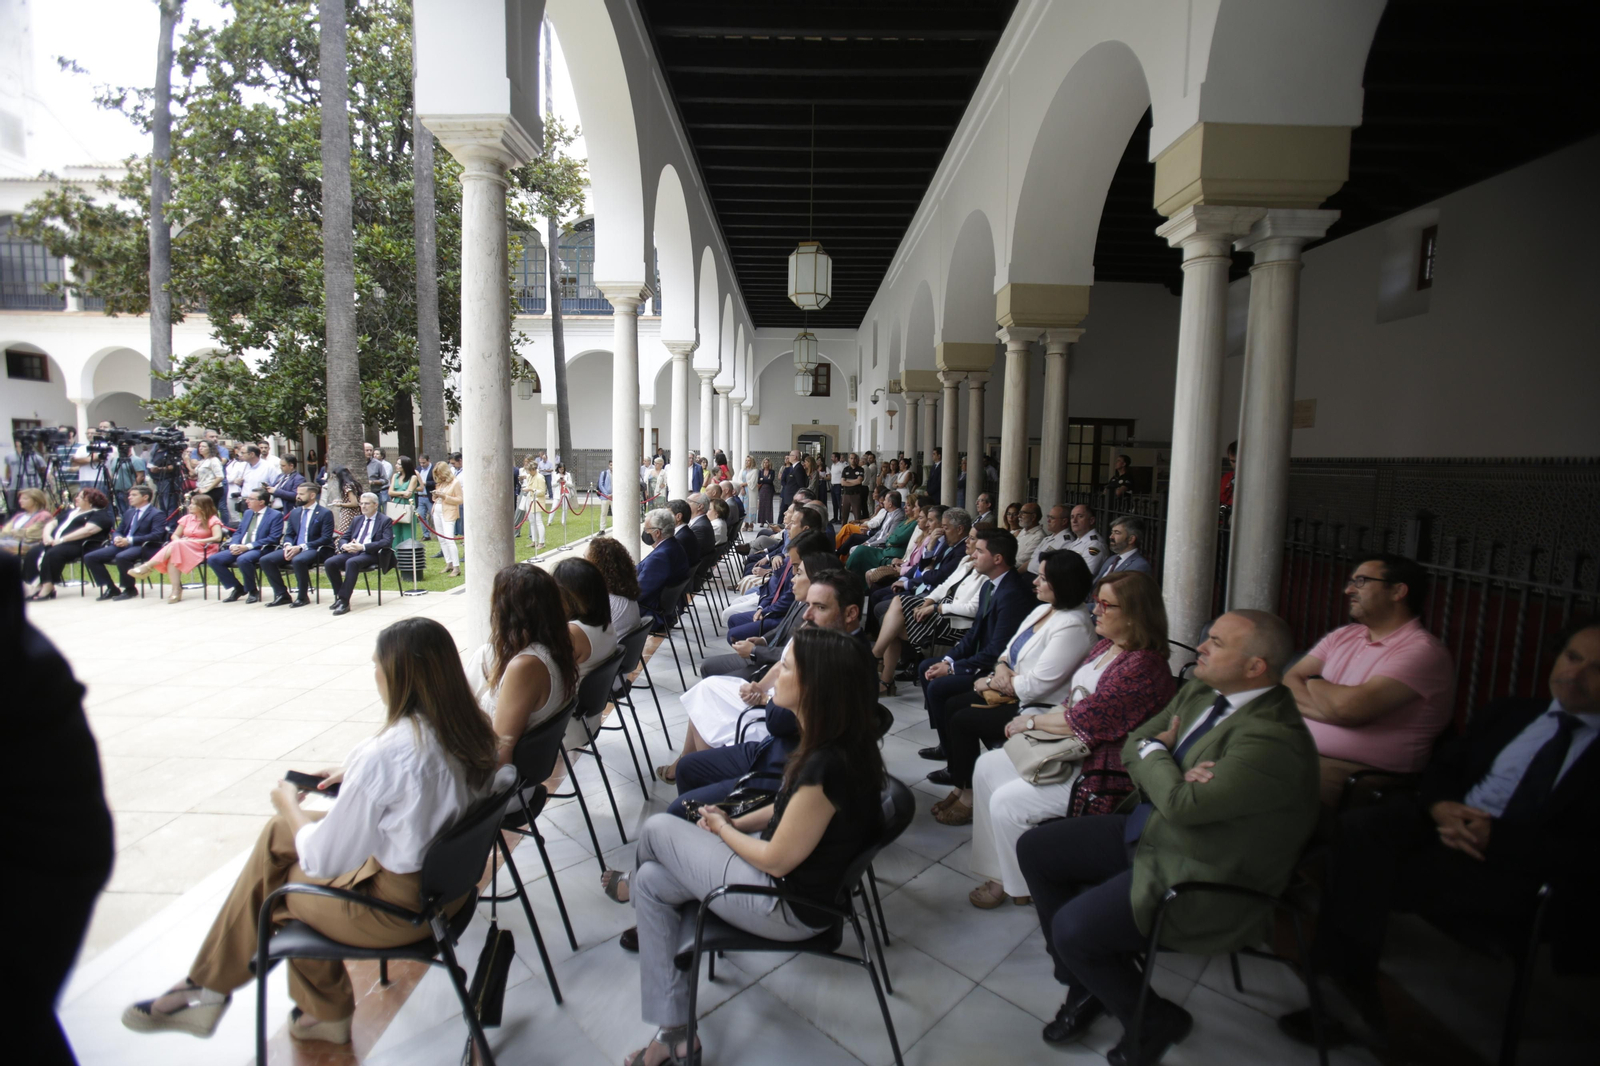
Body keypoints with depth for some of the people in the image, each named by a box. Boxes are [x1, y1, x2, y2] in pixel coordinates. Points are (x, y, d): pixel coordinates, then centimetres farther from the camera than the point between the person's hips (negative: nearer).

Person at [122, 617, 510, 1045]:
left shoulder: (384, 755, -28)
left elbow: (323, 861, -15)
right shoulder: (471, 730, -7)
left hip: (401, 908, -7)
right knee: (278, 833, 16)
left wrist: (289, 805, 2)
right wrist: (352, 777, 10)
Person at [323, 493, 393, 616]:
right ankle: (339, 596, -8)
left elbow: (387, 541, -11)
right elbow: (343, 538, 23)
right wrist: (344, 545, -5)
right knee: (329, 562, -20)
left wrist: (363, 546, -20)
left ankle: (344, 601, -32)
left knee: (351, 562, -36)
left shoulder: (385, 521, 4)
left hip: (371, 554, -6)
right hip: (352, 552, 7)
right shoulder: (357, 520, 25)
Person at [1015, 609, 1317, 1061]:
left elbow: (1184, 804, -32)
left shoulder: (1273, 739, -28)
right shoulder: (1200, 690, 0)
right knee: (1034, 848, 4)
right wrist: (1169, 774, -17)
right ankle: (1087, 982, 20)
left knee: (1072, 927, -20)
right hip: (1147, 829, 9)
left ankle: (1155, 1020, 11)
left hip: (1201, 877, -9)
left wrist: (1156, 752, -13)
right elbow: (1133, 744, 5)